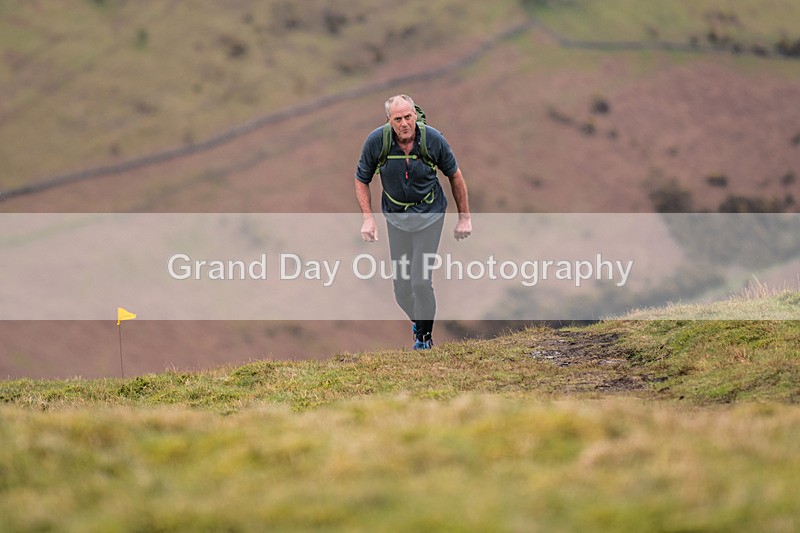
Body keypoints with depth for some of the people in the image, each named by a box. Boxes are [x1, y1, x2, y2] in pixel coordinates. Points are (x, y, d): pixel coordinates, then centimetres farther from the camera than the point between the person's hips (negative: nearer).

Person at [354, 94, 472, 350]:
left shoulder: (433, 139, -17)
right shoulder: (376, 141, -16)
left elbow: (455, 175, -1)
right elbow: (361, 180, -1)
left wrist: (464, 217, 3)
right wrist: (368, 218, -12)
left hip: (429, 215, -2)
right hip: (396, 216, 2)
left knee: (421, 282, -12)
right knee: (401, 287, 4)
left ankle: (424, 337, 8)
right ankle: (417, 319, 35)